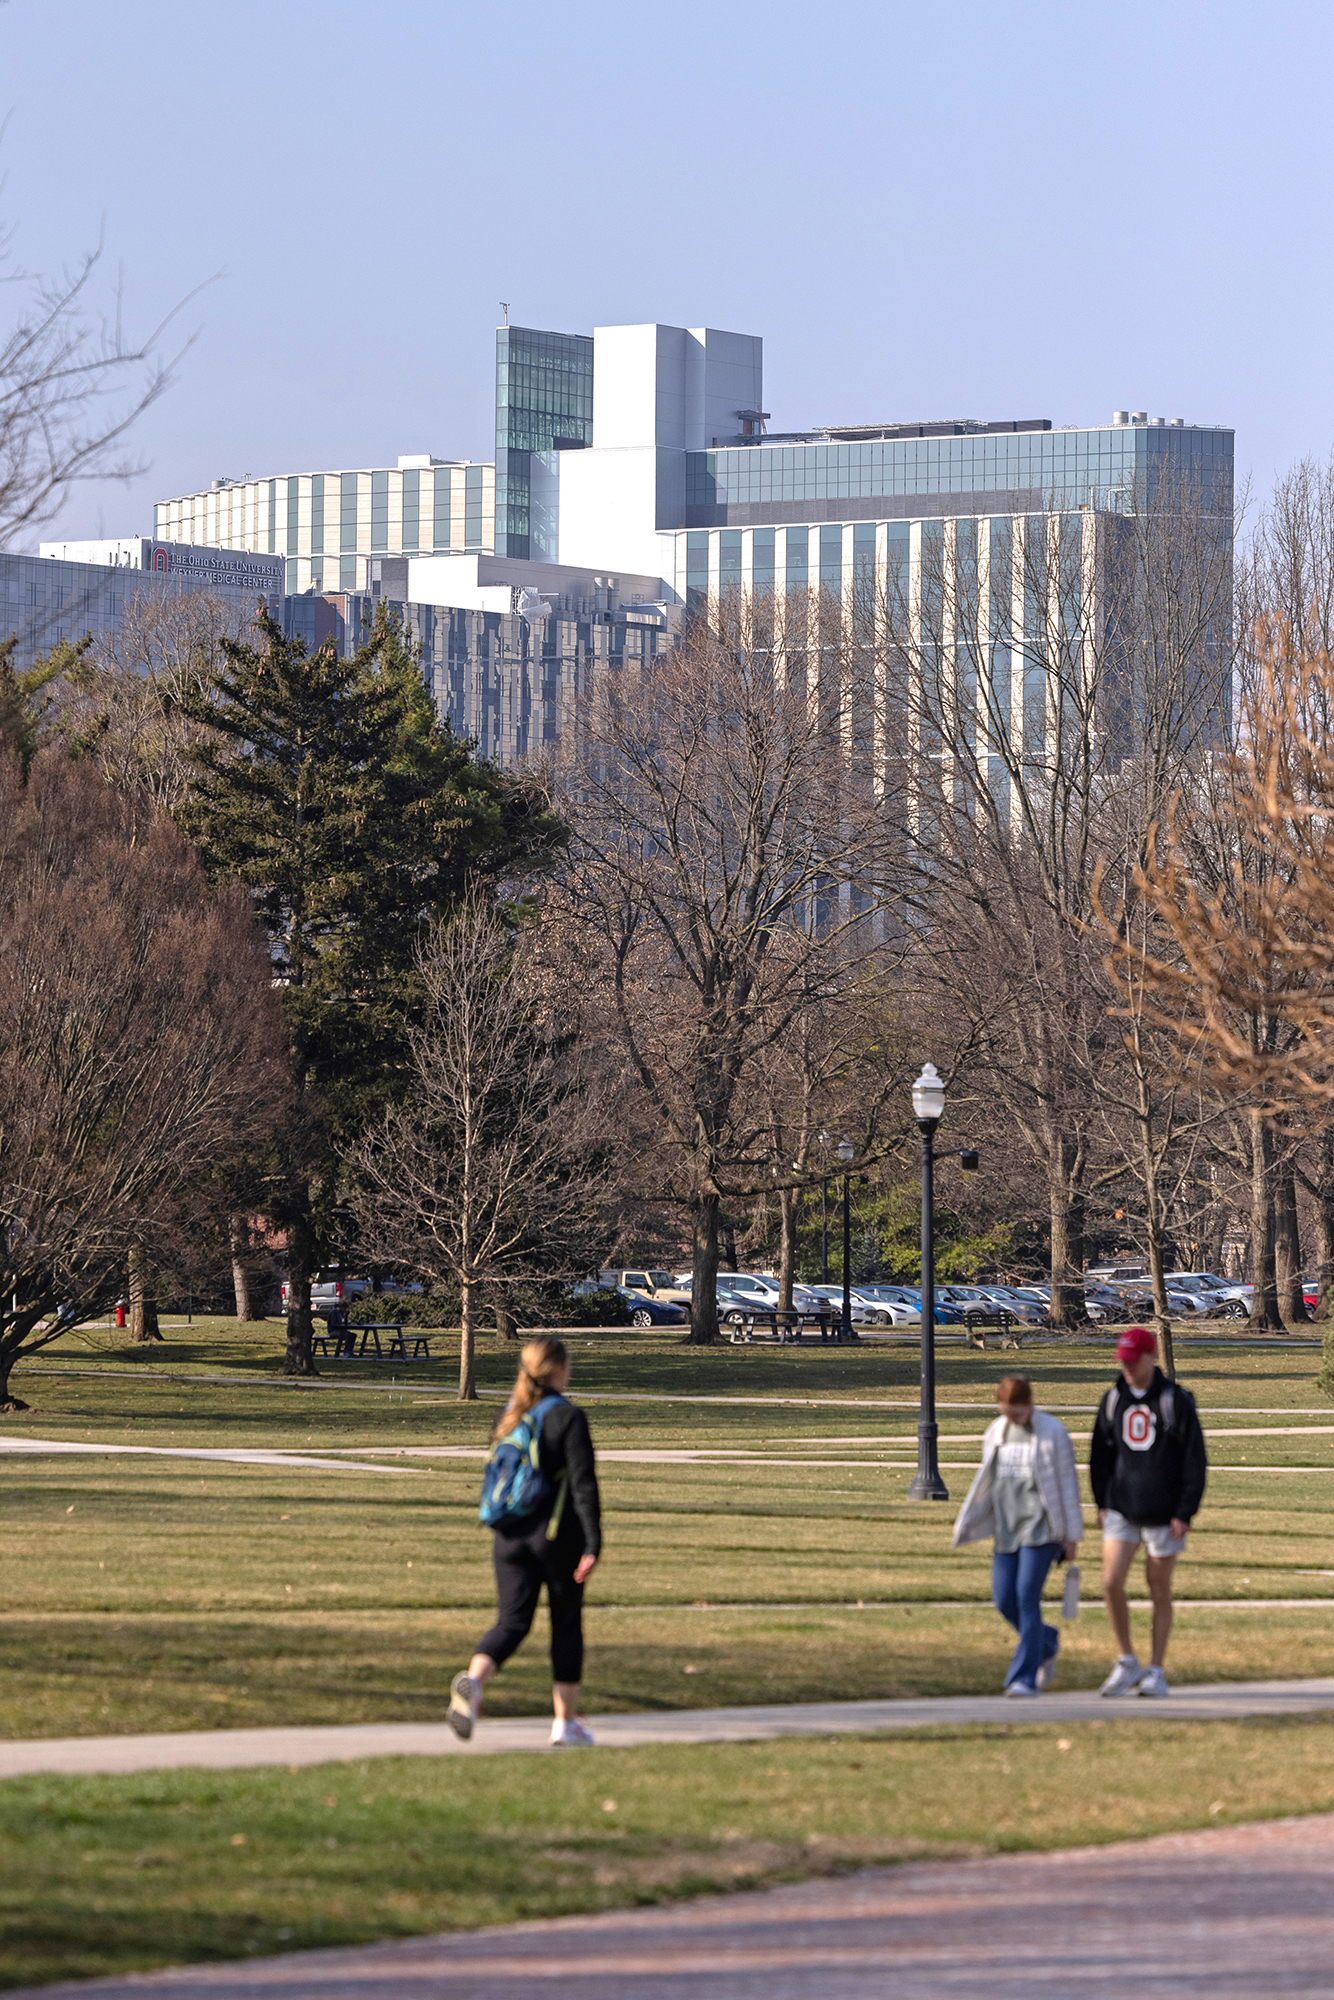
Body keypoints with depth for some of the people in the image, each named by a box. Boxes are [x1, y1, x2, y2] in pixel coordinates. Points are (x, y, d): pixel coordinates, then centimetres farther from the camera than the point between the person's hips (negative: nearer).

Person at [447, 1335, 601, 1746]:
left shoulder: (508, 1415, 8)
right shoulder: (568, 1417, -10)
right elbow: (584, 1485, -14)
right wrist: (593, 1545, -14)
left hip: (510, 1535, 4)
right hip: (559, 1535, -4)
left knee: (511, 1621, 4)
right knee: (566, 1624, 10)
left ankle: (473, 1680, -26)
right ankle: (566, 1720, 15)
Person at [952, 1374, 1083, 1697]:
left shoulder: (1052, 1432, -6)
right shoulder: (995, 1432, 10)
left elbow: (1067, 1483, -4)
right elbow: (986, 1483, 17)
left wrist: (1071, 1536, -5)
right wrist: (966, 1524, 8)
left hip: (1040, 1526, -6)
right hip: (1007, 1528, 6)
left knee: (1027, 1597, -13)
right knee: (1004, 1601, 1)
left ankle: (1024, 1678, -10)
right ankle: (1047, 1642, 29)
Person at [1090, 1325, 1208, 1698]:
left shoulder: (1176, 1401, -6)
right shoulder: (1113, 1400, 7)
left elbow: (1195, 1461, -6)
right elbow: (1101, 1454, 18)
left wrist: (1185, 1513, -11)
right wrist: (1102, 1503, 10)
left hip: (1162, 1514, -3)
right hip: (1121, 1510, 3)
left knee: (1160, 1592, 5)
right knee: (1111, 1583, -9)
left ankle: (1156, 1671, 14)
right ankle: (1126, 1663, 6)